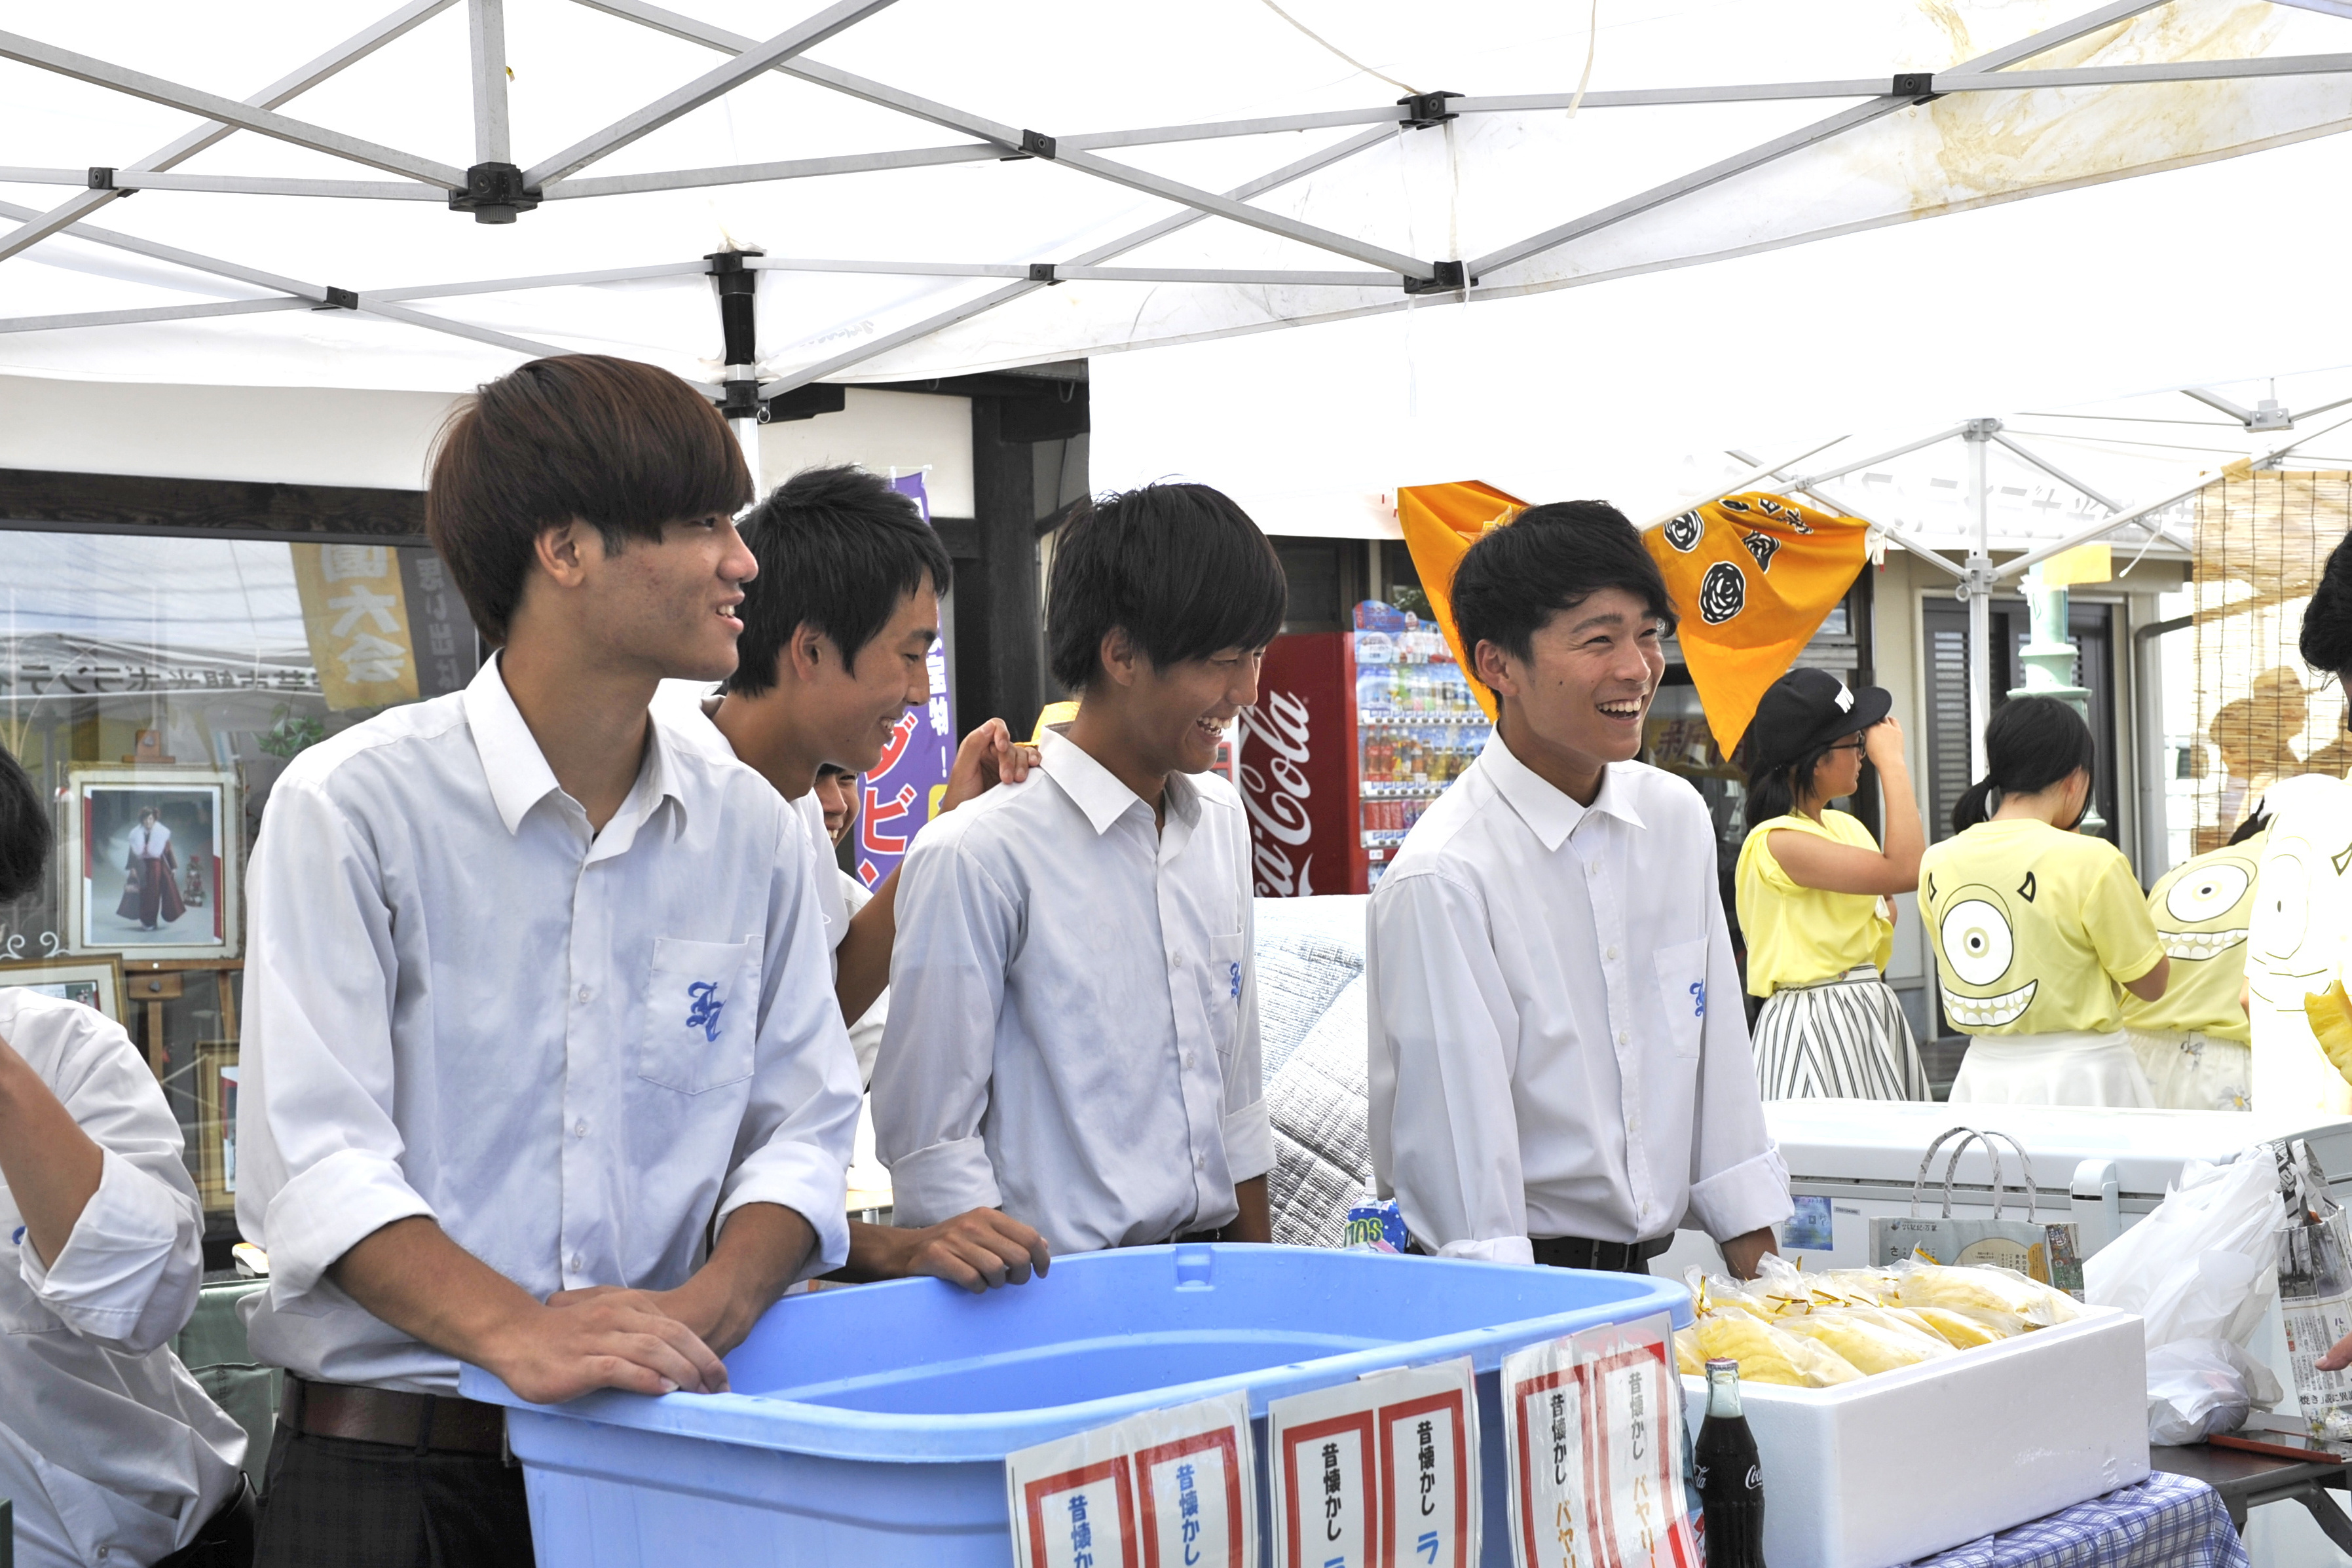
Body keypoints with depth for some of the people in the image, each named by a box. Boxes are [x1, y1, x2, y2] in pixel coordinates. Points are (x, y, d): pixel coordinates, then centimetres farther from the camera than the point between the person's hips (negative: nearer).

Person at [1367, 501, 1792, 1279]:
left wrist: (1752, 1246, 9)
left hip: (1651, 1273, 6)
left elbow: (1718, 1048, 12)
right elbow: (1459, 1146, -15)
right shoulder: (1444, 878, -15)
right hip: (1521, 1275, -6)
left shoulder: (1677, 817, 6)